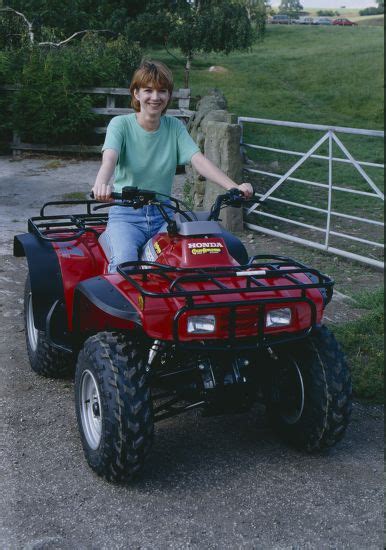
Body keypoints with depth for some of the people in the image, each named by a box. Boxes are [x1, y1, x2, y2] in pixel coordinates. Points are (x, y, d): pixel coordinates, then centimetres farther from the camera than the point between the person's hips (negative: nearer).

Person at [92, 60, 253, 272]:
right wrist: (101, 184, -47)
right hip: (126, 214, -3)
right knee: (124, 262, -31)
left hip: (163, 214, 3)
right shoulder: (121, 124, -4)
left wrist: (234, 187, -25)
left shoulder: (175, 127, 6)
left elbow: (199, 160, -8)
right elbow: (109, 159, -23)